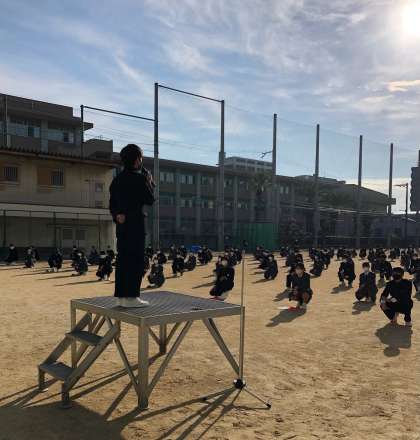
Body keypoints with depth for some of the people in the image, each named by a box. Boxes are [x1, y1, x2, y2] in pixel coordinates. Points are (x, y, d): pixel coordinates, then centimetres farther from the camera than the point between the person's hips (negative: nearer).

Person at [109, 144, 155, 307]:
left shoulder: (117, 179, 12)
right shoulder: (139, 178, -10)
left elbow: (112, 204, 11)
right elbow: (150, 200, -4)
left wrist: (117, 215, -2)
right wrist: (149, 183, 7)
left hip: (122, 223, 7)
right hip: (136, 222, -7)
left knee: (123, 259, 11)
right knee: (136, 260, -2)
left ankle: (121, 296, 16)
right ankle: (131, 297, -1)